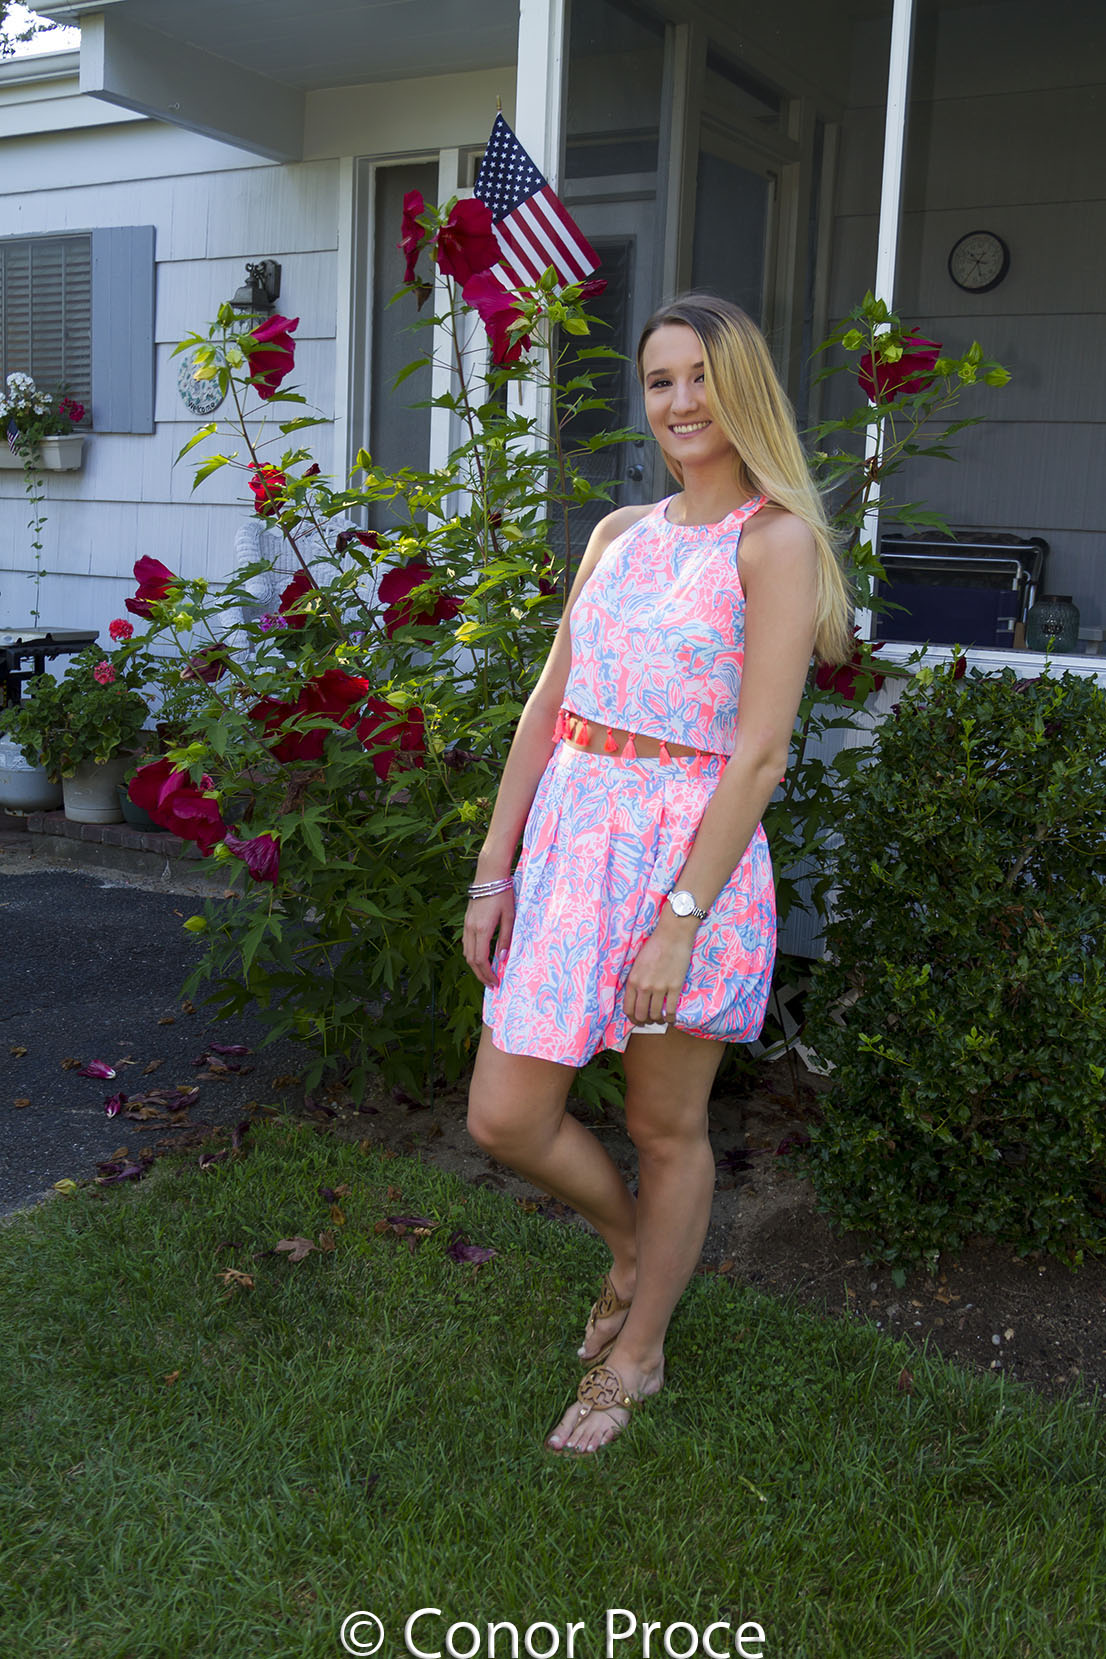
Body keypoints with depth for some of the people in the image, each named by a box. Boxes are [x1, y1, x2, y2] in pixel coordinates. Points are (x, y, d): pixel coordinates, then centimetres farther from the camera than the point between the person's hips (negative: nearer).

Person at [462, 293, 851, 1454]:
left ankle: (636, 1354, 33)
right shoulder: (618, 533, 12)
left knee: (665, 1129, 11)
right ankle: (630, 1238, 38)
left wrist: (679, 919, -18)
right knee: (505, 1120, 7)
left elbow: (759, 754, -14)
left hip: (691, 851, -6)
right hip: (570, 835, 6)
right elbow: (547, 704, 10)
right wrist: (494, 870, 6)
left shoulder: (773, 542, -8)